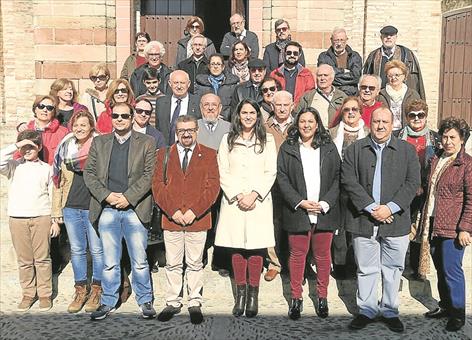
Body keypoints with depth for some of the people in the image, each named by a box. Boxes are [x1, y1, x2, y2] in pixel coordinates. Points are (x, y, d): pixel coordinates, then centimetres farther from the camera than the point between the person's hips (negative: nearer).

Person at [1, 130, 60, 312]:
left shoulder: (46, 168, 8)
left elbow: (53, 195, 8)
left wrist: (56, 220, 4)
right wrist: (15, 146, -11)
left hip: (41, 217, -1)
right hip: (17, 218, 1)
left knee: (42, 258, 3)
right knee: (24, 260, 7)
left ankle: (45, 294, 12)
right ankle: (28, 294, 18)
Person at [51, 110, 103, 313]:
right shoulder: (65, 148, 9)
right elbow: (58, 180, 13)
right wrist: (56, 210, 10)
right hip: (71, 207, 4)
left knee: (97, 249, 3)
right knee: (76, 250, 12)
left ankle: (96, 290, 18)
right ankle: (80, 290, 24)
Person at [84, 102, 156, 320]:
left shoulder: (146, 143, 5)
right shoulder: (99, 142, 12)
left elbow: (149, 174, -4)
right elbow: (89, 173, 6)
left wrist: (127, 197, -12)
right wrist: (107, 195, -8)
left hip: (135, 209, -2)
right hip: (107, 209, 2)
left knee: (139, 261, 5)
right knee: (109, 262, 9)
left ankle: (145, 301, 19)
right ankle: (108, 303, 22)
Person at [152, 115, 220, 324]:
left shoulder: (208, 155, 5)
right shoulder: (164, 154, 9)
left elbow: (213, 186, -3)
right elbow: (158, 185, 2)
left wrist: (194, 211, -11)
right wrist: (172, 211, -9)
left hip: (198, 219, -1)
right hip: (171, 219, 1)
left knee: (195, 264, 6)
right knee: (173, 264, 9)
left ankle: (195, 303, 18)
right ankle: (173, 302, 21)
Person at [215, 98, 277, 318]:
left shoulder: (267, 141, 9)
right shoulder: (228, 140, 11)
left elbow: (270, 173, 3)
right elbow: (223, 173, 5)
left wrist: (254, 194, -9)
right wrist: (237, 196, -6)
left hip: (258, 201, -1)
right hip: (233, 201, 1)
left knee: (256, 249, -3)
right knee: (236, 249, 1)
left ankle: (253, 296, 5)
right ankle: (240, 294, 11)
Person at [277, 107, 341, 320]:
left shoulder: (329, 148, 8)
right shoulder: (287, 148, 5)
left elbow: (337, 178, 3)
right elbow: (282, 178, -1)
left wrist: (325, 203, -10)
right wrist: (300, 202, -12)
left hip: (324, 212, 1)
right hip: (297, 212, -1)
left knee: (323, 255, 8)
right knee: (297, 255, 6)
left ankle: (322, 297, 22)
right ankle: (296, 298, 18)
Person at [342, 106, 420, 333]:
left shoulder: (407, 150, 6)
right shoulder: (354, 149, 5)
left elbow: (412, 182, 0)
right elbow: (349, 181, -4)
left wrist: (390, 208, -12)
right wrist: (371, 208, -13)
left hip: (396, 221, 1)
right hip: (363, 220, 0)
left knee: (393, 269, 10)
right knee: (366, 269, 8)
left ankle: (390, 311, 26)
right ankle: (367, 310, 23)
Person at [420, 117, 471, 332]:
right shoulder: (436, 160, 12)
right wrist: (425, 220, 17)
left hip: (453, 228, -7)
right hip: (434, 225, 7)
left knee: (451, 271, -1)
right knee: (441, 270, 16)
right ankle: (445, 306, 31)